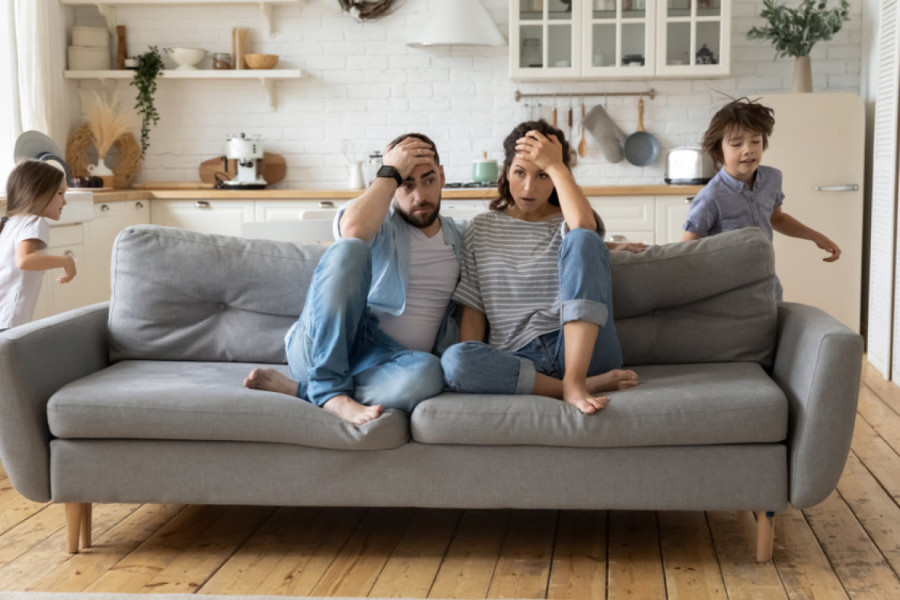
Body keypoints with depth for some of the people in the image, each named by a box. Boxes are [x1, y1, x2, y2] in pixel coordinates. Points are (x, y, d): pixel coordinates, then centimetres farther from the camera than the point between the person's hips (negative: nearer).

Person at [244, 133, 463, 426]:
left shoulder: (456, 239, 19)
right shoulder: (378, 222, 5)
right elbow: (353, 229, -20)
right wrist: (391, 172, -9)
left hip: (383, 360, 2)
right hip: (323, 349, -2)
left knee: (427, 373, -38)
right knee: (349, 249, -30)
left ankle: (296, 387, -26)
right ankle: (330, 388, -31)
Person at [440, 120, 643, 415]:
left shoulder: (565, 224, 11)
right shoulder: (482, 229, 17)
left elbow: (584, 224, -18)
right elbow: (473, 309, 11)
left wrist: (555, 165, -7)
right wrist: (472, 366, -6)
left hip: (581, 350, -1)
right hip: (516, 359, 1)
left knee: (581, 239, -22)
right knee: (452, 360, -33)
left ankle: (574, 381, -30)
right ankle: (590, 385, -26)